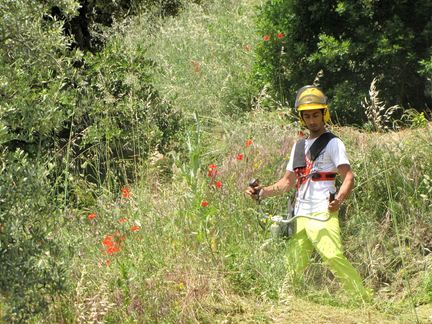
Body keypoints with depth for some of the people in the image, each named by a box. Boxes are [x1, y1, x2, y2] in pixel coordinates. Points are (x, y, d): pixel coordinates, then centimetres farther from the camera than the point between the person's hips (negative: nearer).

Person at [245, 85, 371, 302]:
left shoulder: (333, 143, 2)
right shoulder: (299, 146, 23)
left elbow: (348, 177, -10)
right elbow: (287, 182, 28)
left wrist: (339, 200, -29)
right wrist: (262, 192, 12)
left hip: (322, 214, -7)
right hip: (300, 215, 7)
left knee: (333, 256, -22)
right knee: (294, 265, 4)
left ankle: (364, 300, -19)